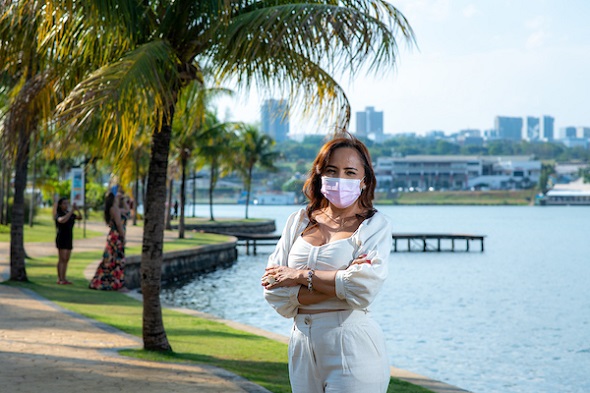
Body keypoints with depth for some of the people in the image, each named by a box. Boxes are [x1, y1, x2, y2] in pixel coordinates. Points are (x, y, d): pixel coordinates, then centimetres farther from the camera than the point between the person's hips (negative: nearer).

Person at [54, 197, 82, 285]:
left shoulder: (70, 214, 12)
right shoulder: (58, 214, -7)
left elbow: (80, 217, 7)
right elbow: (62, 220, -29)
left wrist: (77, 210, -9)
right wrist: (71, 211, -27)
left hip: (69, 239, 7)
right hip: (61, 238, -7)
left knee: (66, 259, 6)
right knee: (62, 259, -10)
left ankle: (64, 278, 9)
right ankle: (60, 279, -9)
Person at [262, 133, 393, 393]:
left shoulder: (375, 225, -1)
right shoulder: (299, 221, 9)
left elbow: (363, 288, -17)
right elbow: (274, 292, -1)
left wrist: (301, 276, -9)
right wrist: (339, 282, -12)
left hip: (353, 352, -4)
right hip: (303, 347, 4)